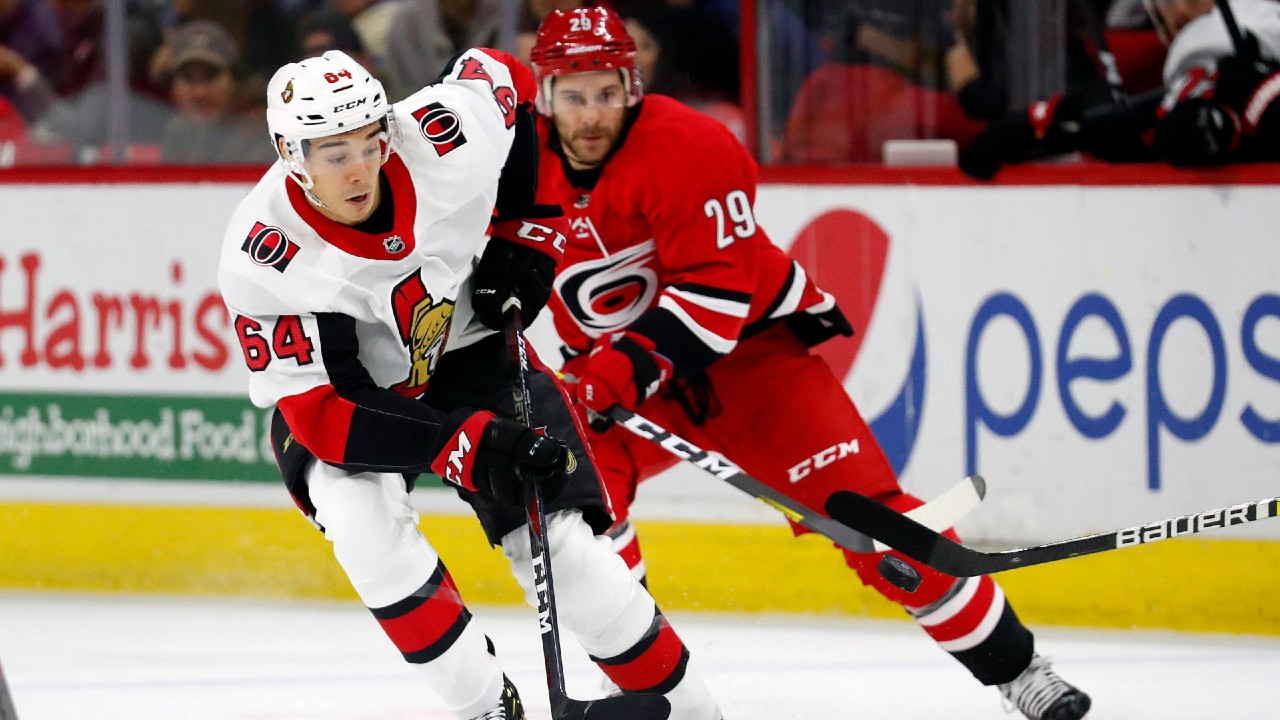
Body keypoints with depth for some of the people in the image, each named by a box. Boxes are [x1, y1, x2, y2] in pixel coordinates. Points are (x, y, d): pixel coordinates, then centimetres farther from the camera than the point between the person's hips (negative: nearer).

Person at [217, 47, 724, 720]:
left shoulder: (442, 137, -26)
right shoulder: (261, 260, -31)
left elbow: (506, 80, -1)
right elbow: (321, 413, -30)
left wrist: (527, 234, -5)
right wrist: (466, 446, -40)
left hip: (467, 350, 2)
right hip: (345, 395, -2)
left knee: (560, 542, -11)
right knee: (363, 519, -31)